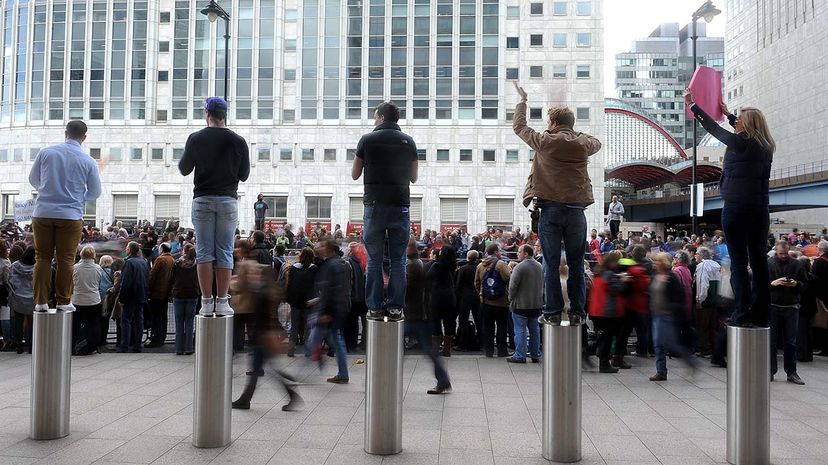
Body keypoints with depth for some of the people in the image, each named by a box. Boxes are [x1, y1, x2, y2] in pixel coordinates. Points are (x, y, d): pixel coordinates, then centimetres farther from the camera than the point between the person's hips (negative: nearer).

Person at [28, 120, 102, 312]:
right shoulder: (88, 161, -4)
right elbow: (95, 193, 6)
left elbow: (33, 180, 13)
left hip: (43, 213, 2)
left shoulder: (45, 152, 0)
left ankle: (41, 302, 10)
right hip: (70, 215, -2)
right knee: (66, 259, 6)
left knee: (43, 258, 9)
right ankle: (63, 302, 9)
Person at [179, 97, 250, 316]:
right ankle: (222, 302, 3)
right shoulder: (238, 141, -1)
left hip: (202, 200, 0)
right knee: (225, 253, 3)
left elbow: (184, 170, 9)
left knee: (204, 252, 4)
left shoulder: (195, 139, -1)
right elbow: (244, 175, 6)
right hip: (228, 200, 0)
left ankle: (206, 302, 4)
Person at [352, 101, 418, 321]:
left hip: (375, 204, -1)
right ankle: (395, 307, 6)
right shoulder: (408, 141, 6)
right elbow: (413, 178, 13)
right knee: (398, 259, 6)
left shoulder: (368, 139, 0)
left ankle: (375, 307, 7)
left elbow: (355, 174, 7)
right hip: (400, 205, 1)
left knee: (374, 259, 5)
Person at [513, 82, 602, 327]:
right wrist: (574, 133, 29)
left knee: (551, 264, 3)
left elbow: (519, 126, 14)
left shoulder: (544, 141, -1)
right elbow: (597, 143, 31)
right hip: (576, 210, 2)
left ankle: (553, 313, 5)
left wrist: (523, 101, 28)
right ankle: (577, 312, 10)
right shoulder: (583, 143, 5)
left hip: (550, 209, -2)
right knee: (576, 264, 8)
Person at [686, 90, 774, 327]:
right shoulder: (764, 146, 12)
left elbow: (714, 128, 2)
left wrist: (692, 105, 12)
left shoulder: (741, 143, -8)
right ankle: (760, 314, 12)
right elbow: (747, 133, 32)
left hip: (736, 208, -7)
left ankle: (742, 314, -6)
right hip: (760, 209, 7)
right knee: (759, 261, 8)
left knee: (739, 262, -5)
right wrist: (728, 114, 43)